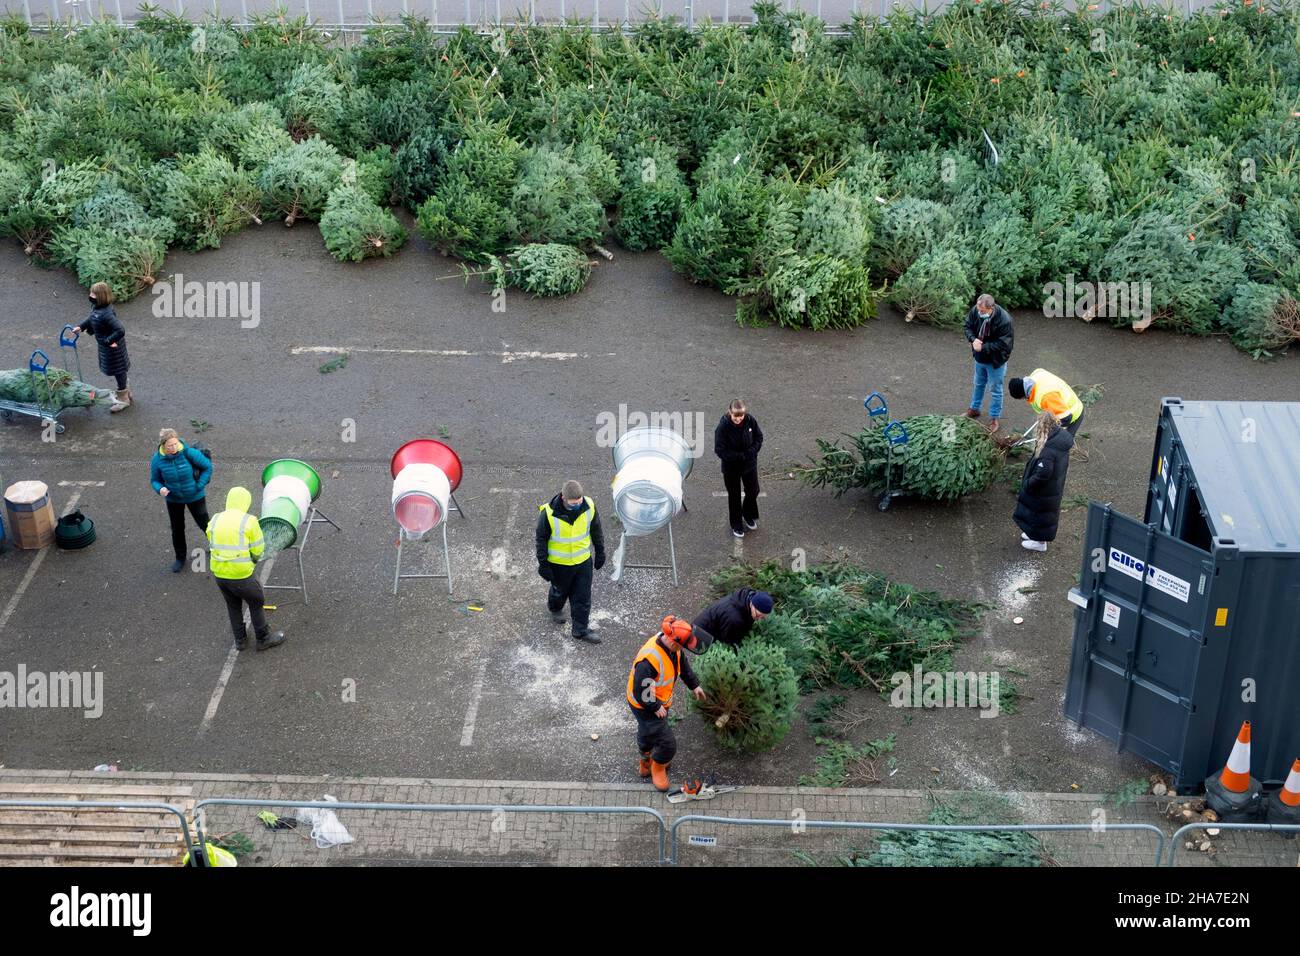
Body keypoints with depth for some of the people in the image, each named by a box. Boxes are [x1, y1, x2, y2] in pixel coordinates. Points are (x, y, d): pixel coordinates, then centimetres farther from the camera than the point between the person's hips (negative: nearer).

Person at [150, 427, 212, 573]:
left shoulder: (189, 453, -26)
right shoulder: (158, 459, -19)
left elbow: (207, 467, -12)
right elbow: (155, 480, -6)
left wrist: (200, 486, -16)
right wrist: (160, 489, -28)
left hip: (194, 496, -2)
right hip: (173, 499, 2)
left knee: (204, 523, 10)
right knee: (177, 528, 14)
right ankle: (180, 558, 34)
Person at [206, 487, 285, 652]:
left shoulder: (214, 521, 1)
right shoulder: (249, 521, -13)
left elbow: (215, 545, 7)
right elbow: (258, 550, -7)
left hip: (218, 573, 5)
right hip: (240, 575, -5)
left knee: (233, 605, 27)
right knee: (256, 603, 19)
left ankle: (240, 640, 39)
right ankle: (263, 639, 32)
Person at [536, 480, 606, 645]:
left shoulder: (589, 506, -18)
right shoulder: (549, 513, -27)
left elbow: (596, 530, 0)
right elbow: (541, 538, -13)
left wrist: (600, 552, 9)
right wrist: (543, 564, -9)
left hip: (583, 561, 2)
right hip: (559, 563, -2)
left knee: (583, 597, 9)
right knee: (560, 592, 23)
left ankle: (581, 630, 25)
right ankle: (555, 609, 56)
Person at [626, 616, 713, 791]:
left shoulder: (673, 646, -16)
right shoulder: (649, 660, -43)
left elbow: (682, 663, 7)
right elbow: (641, 692, -34)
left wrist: (694, 685, 12)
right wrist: (656, 707, -21)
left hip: (660, 701, 8)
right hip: (645, 706, -8)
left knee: (646, 734, 32)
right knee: (667, 744, 2)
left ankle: (646, 764, 56)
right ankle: (658, 767, 32)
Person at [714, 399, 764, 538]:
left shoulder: (750, 420, -17)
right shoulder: (723, 426, -27)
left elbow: (759, 437, -2)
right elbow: (720, 450, -22)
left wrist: (751, 452, -18)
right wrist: (740, 456, -26)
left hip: (749, 463, 3)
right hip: (731, 467, -3)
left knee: (753, 491, 17)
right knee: (734, 495, 14)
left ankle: (748, 516, 46)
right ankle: (736, 525, 34)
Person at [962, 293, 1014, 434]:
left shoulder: (1004, 320, -34)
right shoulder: (975, 311, -18)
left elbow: (1003, 343, -29)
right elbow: (968, 326, -2)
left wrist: (983, 347, -31)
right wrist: (973, 339, -23)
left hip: (996, 361, -5)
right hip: (980, 358, 5)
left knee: (995, 389, 12)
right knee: (978, 384, 26)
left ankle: (994, 418, 29)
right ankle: (974, 409, 48)